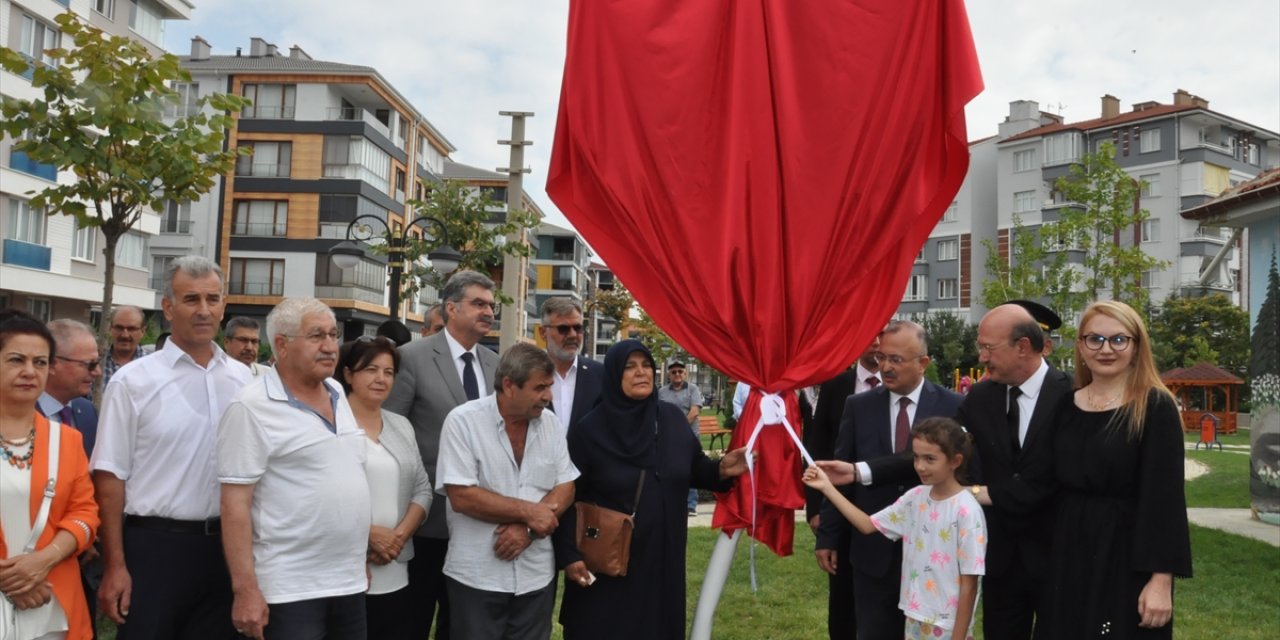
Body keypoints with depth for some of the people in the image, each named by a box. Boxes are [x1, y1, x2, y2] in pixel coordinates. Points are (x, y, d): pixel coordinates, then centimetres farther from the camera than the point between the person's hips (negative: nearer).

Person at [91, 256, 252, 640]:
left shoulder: (242, 379, 5)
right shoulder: (133, 380, -5)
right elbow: (111, 476, -6)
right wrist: (115, 566, -9)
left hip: (225, 545, 4)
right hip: (154, 545, -3)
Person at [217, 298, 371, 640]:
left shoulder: (337, 393, 9)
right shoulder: (252, 407, -12)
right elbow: (235, 503, -14)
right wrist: (246, 589, -17)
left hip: (350, 583, 7)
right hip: (289, 590, -7)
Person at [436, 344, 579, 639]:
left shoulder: (550, 423, 3)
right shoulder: (463, 421, -11)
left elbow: (565, 489, 3)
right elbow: (461, 497, -17)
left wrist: (528, 527, -13)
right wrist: (529, 511, -14)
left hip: (537, 575, 4)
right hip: (477, 577, -4)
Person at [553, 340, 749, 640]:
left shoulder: (673, 419, 1)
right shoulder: (590, 430, -9)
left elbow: (694, 470, 8)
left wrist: (721, 469, -13)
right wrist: (568, 555, -14)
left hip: (663, 559, 4)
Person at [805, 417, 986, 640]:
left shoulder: (966, 511, -18)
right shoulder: (915, 498, 0)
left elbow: (969, 582, -15)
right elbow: (869, 525, 3)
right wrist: (827, 488, -3)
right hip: (915, 619, 6)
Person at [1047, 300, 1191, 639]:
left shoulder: (1155, 406, -9)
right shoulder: (1066, 406, 6)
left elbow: (1165, 496, -13)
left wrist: (1161, 579, -17)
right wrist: (1048, 557, 9)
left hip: (1128, 559, -5)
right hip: (1070, 557, 5)